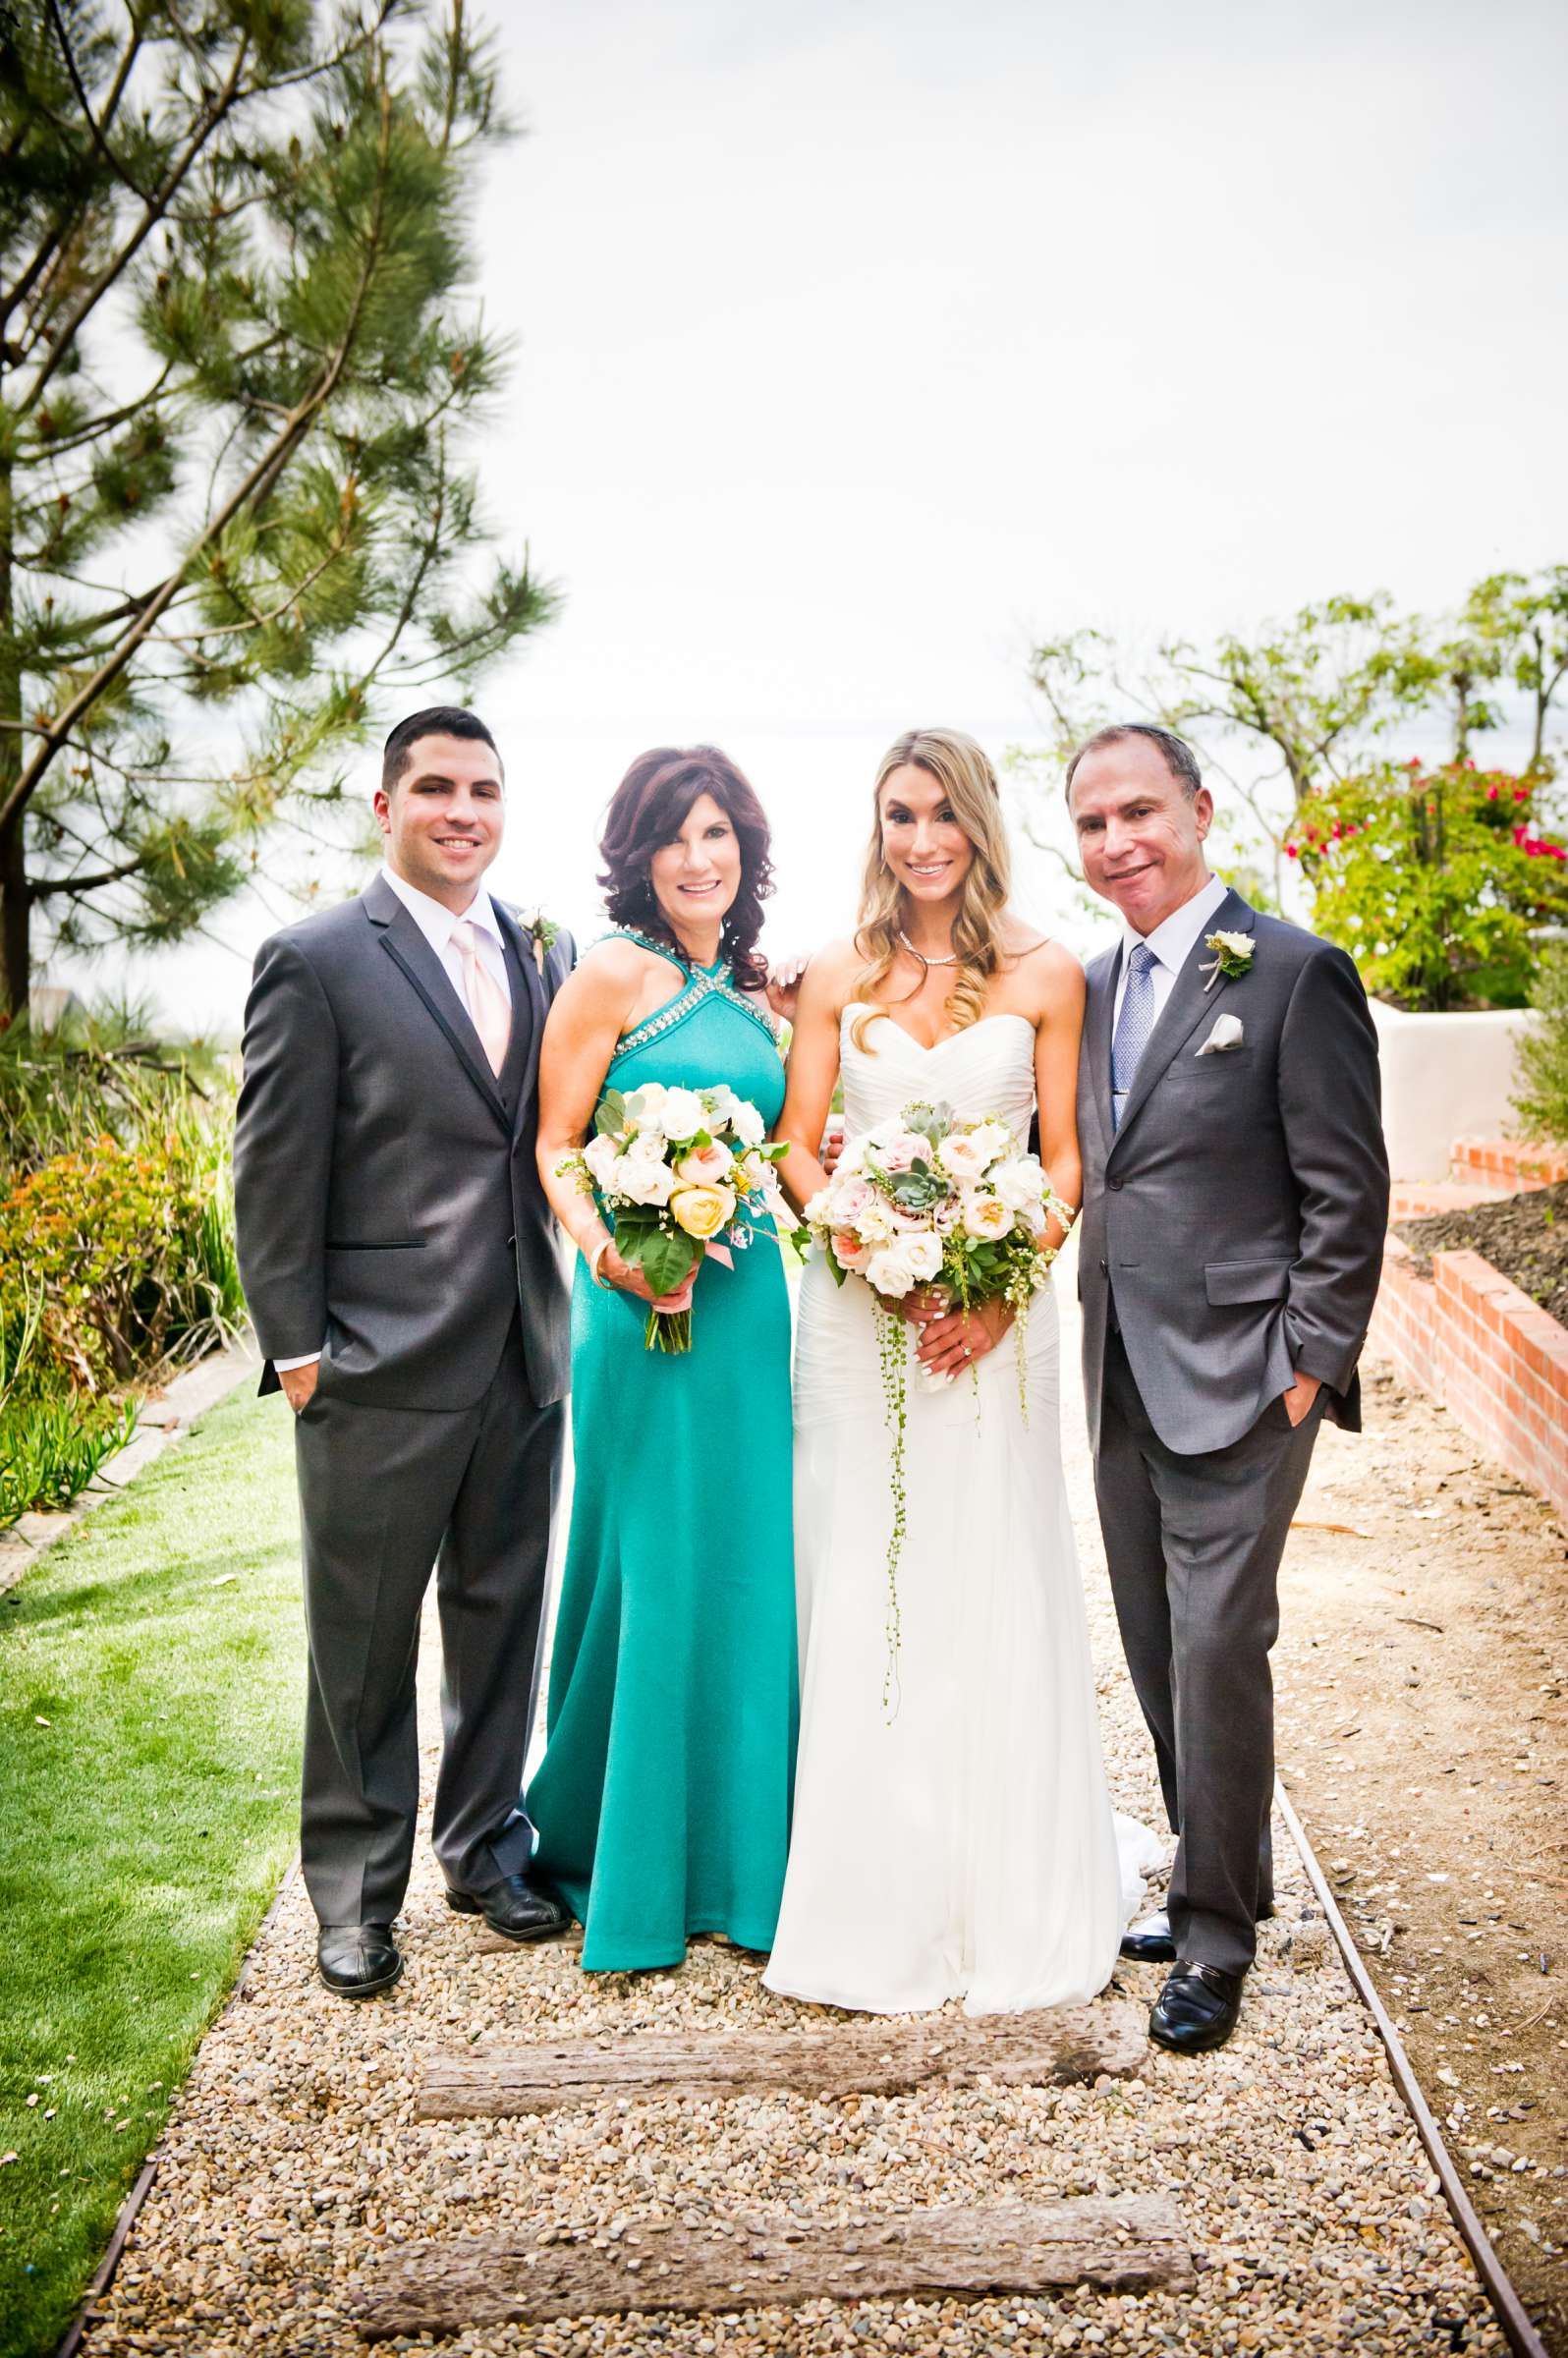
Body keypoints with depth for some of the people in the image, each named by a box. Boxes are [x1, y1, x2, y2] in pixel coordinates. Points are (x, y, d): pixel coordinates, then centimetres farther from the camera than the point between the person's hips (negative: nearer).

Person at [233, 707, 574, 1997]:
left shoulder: (547, 957, 9)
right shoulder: (316, 960, -6)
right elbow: (275, 1173, -7)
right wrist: (295, 1348, -9)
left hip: (526, 1357, 5)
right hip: (383, 1364, -5)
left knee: (504, 1619, 17)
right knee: (363, 1643, 8)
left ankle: (487, 1846, 35)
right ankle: (355, 1891, 26)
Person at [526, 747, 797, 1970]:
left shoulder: (759, 992, 13)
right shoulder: (614, 976, -5)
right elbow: (555, 1149, -7)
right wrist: (607, 1249, -23)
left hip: (751, 1297, 6)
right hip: (644, 1304, -6)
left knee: (750, 1574, 10)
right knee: (653, 1571, 3)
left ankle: (738, 1852, 26)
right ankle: (629, 1865, 22)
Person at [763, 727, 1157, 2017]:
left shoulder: (1046, 975, 1)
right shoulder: (838, 978, 5)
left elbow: (1064, 1158, 1)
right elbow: (796, 1149, 3)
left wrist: (1003, 1290, -14)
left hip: (998, 1312, -1)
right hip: (855, 1313, 1)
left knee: (996, 1596, 5)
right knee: (860, 1599, 6)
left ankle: (1014, 1898, 23)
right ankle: (877, 1897, 22)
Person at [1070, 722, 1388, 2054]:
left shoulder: (1295, 973, -8)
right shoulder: (1093, 984, 12)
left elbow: (1348, 1191, -10)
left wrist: (1309, 1364, -12)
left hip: (1238, 1383, -7)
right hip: (1123, 1383, 7)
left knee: (1217, 1649, -3)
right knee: (1159, 1654, 13)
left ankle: (1217, 1941, 13)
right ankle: (1213, 1885, 29)